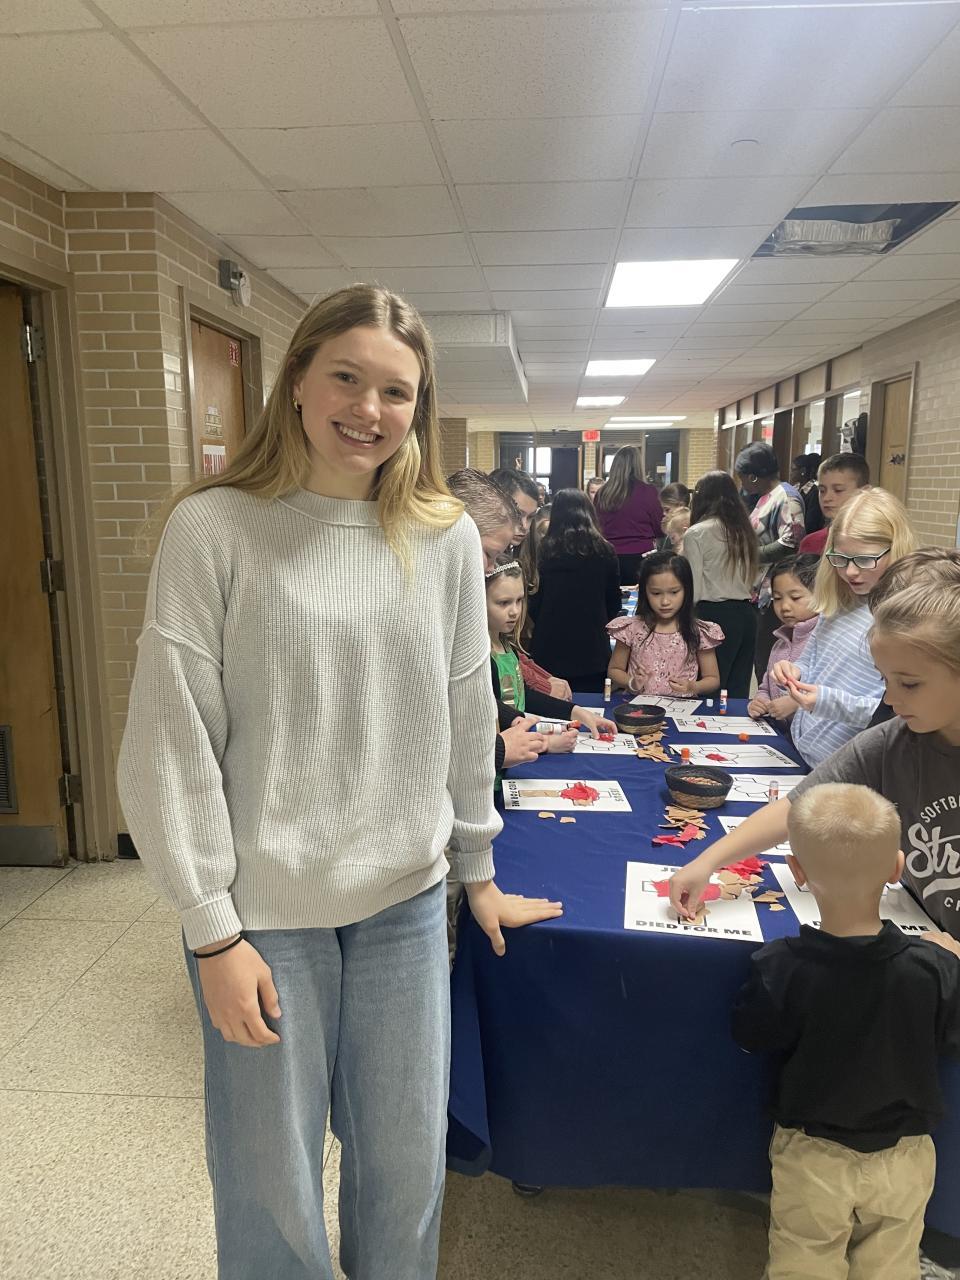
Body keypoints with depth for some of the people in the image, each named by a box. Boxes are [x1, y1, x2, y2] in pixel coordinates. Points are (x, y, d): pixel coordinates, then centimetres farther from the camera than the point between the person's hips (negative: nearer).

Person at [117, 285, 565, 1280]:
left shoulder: (445, 537, 0)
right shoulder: (214, 527, -10)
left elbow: (466, 717, 7)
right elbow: (169, 739, -9)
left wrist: (479, 870, 13)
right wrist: (212, 929, -9)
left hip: (406, 900, 3)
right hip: (264, 909, -2)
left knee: (407, 1169, 18)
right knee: (270, 1183, 15)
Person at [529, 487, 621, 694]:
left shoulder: (544, 550, -7)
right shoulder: (604, 551, -3)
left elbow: (534, 602, 0)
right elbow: (614, 602, 7)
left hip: (550, 650, -1)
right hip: (592, 651, 1)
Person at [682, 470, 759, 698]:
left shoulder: (696, 533, -7)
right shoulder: (744, 530, 11)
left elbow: (694, 588, -9)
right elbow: (751, 579, 16)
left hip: (715, 614, -6)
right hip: (746, 613, 6)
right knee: (738, 692, 9)